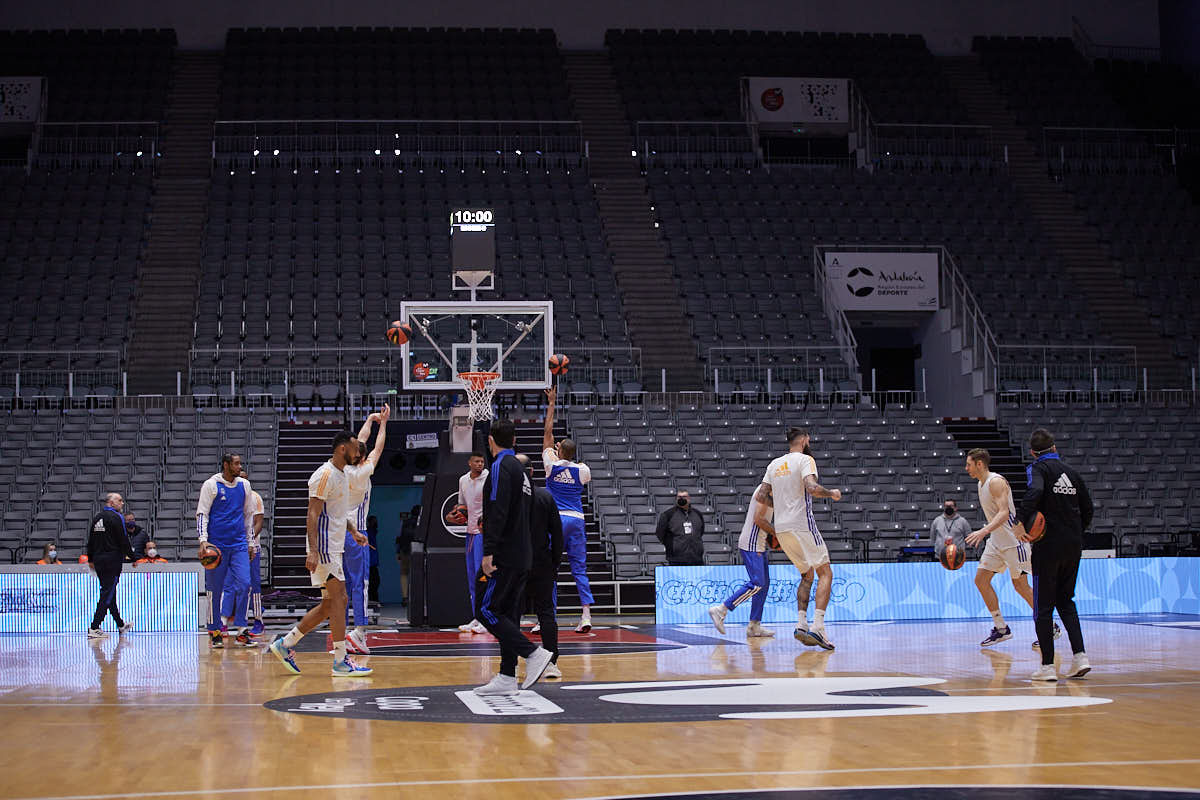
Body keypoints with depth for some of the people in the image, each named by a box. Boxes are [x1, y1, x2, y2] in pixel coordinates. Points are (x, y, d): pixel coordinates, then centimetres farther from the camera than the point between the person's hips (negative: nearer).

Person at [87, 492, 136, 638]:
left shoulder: (97, 517, 13)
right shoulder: (116, 517, -10)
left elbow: (91, 540, 17)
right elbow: (124, 540, -13)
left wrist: (91, 559, 23)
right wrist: (132, 557, -4)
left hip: (98, 561, 8)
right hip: (113, 560, -8)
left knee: (109, 593, 16)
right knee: (107, 595, -7)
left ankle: (120, 624, 28)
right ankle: (94, 628, -12)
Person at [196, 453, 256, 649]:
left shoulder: (244, 485, 11)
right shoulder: (211, 485, -2)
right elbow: (201, 514, -3)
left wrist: (250, 542, 17)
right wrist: (203, 540, -14)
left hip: (239, 544, 4)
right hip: (217, 545, -3)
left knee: (244, 584, -9)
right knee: (214, 589, 2)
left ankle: (241, 630, -3)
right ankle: (214, 632, 12)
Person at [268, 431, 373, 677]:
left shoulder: (342, 475, 16)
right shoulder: (325, 475, -14)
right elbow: (313, 514, -20)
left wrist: (353, 531, 17)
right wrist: (312, 551, -26)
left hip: (334, 549, 10)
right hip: (323, 548, -10)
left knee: (330, 604, 10)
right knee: (338, 598, -10)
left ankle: (285, 645, 16)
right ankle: (340, 662, -7)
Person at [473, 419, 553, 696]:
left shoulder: (501, 466, -10)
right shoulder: (521, 469, 18)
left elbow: (498, 511, -21)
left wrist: (489, 551, -24)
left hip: (504, 555, -9)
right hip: (522, 556, 9)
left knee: (485, 610, -7)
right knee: (508, 614, 9)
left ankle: (533, 653, -14)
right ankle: (507, 678, 9)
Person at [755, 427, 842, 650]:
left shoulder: (774, 464, 16)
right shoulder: (805, 460, -4)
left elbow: (761, 496, 14)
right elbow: (812, 488, -21)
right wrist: (832, 493, -3)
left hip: (781, 528, 7)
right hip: (802, 524, -7)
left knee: (806, 575, 19)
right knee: (825, 573, -2)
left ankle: (801, 624, 4)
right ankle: (817, 627, -17)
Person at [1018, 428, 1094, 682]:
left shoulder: (1039, 468, -4)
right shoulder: (1072, 473, 13)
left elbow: (1034, 492, -26)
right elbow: (1088, 509, 15)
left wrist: (1022, 522, -23)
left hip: (1048, 546, -6)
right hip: (1073, 547, 6)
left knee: (1043, 606, 2)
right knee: (1065, 601, 17)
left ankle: (1048, 665, 1)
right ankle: (1080, 656, 4)